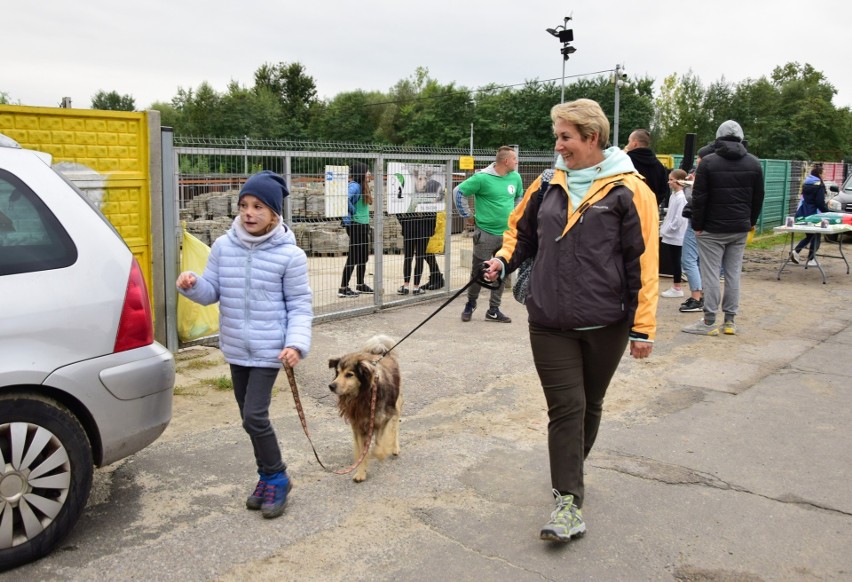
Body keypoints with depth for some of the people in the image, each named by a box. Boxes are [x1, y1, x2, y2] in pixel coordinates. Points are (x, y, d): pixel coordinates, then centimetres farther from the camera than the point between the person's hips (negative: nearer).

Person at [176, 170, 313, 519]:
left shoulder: (289, 255, -10)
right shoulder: (224, 246, 0)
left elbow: (300, 305, -6)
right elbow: (211, 293, 3)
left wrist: (296, 343, -19)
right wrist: (192, 284, -19)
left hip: (268, 350, -5)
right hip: (235, 349, 5)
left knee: (254, 416, -11)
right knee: (249, 416, 15)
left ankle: (276, 478, 12)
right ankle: (268, 476, 33)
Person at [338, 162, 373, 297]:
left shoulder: (362, 186, 13)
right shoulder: (354, 186, -16)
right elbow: (345, 199, -32)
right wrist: (353, 211, -20)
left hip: (363, 224, 10)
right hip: (355, 225, -10)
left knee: (363, 256, 16)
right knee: (353, 257, -6)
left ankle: (360, 285, 28)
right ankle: (343, 288, -1)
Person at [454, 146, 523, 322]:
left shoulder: (516, 178, 5)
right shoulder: (482, 178, -13)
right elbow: (458, 192, -8)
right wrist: (468, 216, -4)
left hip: (507, 234, 5)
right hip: (485, 233, -5)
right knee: (478, 272, 5)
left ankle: (493, 310, 18)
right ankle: (470, 304, 27)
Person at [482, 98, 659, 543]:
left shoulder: (628, 191, -6)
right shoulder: (548, 185, 7)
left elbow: (643, 264, -7)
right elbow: (522, 233, 19)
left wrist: (642, 327, -9)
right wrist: (504, 260, -2)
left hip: (605, 323, -2)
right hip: (550, 321, 2)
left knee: (589, 404, 16)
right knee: (565, 407, -1)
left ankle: (569, 473, 38)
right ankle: (569, 501, 4)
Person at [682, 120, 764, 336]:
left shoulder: (708, 162, -7)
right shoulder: (754, 163, 6)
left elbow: (699, 198, -8)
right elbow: (758, 197, 12)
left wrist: (697, 225, -2)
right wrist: (751, 221, 21)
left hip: (712, 229, -4)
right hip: (740, 229, 4)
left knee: (711, 274, -3)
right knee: (733, 273, 8)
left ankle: (709, 322, -2)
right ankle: (729, 321, 11)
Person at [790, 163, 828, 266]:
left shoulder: (806, 184, 9)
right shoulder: (819, 185, -13)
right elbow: (820, 203, -17)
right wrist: (827, 212, -6)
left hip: (803, 214, 7)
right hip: (814, 215, -7)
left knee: (809, 235, 19)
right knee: (816, 237, 7)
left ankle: (795, 251, 2)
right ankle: (811, 259, 7)